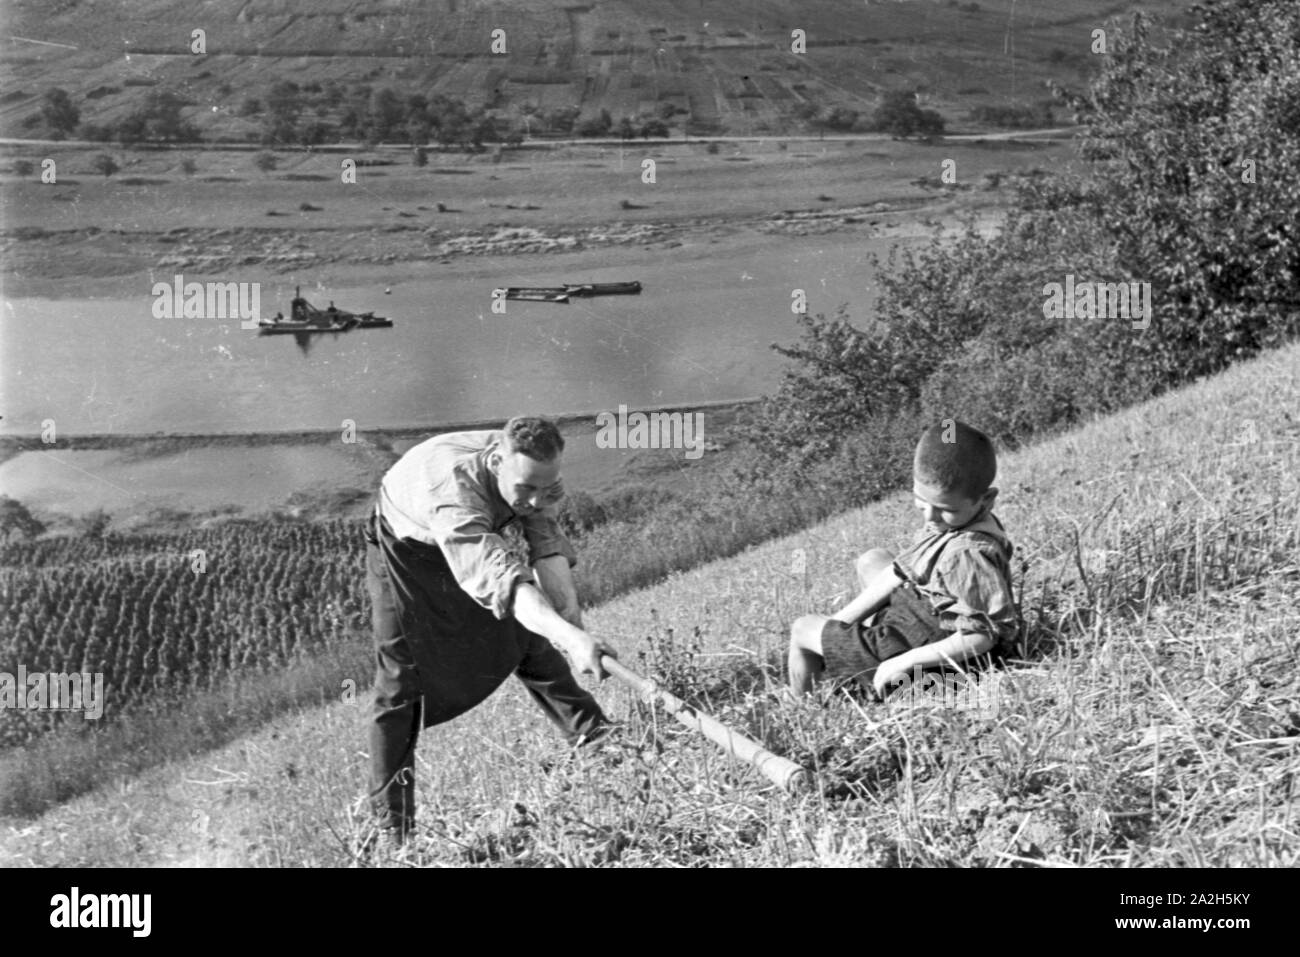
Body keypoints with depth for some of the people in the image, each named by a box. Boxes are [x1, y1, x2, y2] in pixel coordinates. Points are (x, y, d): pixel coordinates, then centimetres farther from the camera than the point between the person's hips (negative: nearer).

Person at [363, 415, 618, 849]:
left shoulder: (535, 472, -25)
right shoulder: (455, 487, -47)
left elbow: (549, 549, -29)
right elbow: (498, 577, -57)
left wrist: (573, 621, -44)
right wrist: (569, 636, -68)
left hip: (476, 541, 6)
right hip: (405, 550, -6)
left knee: (525, 635, 10)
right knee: (401, 684, -7)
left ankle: (587, 727, 30)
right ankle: (391, 824, 1)